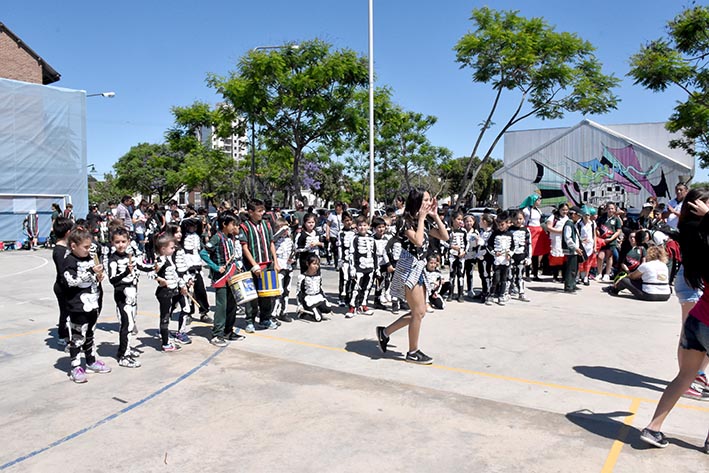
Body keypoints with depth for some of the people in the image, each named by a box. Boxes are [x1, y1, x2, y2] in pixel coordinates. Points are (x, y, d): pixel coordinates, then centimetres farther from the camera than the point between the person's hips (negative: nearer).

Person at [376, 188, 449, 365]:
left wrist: (435, 216, 2)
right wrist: (421, 218, -17)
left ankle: (385, 332, 23)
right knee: (418, 312, -4)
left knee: (420, 312, 11)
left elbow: (445, 237, 8)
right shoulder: (406, 221, -12)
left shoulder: (425, 222, 11)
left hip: (419, 268, 9)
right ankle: (413, 352, 11)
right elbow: (418, 241, -27)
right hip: (408, 269, -9)